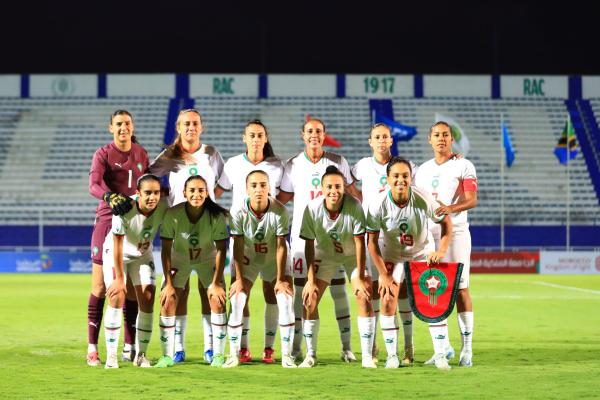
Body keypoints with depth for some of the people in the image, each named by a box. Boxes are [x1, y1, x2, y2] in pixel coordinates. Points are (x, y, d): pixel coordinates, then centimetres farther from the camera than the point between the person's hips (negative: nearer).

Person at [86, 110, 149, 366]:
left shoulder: (141, 154, 10)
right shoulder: (103, 154, -3)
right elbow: (93, 185, -19)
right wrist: (110, 197, -38)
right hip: (107, 220, -4)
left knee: (132, 287, 3)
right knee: (100, 286, -4)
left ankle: (129, 348, 10)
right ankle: (92, 348, -1)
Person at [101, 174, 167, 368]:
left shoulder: (163, 207, -24)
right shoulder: (124, 210, -34)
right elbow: (118, 246, -25)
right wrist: (119, 278, -21)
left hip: (143, 254, 4)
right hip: (116, 252, -3)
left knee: (148, 300, -6)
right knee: (117, 297, -16)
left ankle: (141, 354, 7)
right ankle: (111, 355, -10)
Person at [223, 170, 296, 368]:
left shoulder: (280, 211, -25)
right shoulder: (239, 213, -23)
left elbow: (281, 246, -20)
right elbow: (238, 247, -17)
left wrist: (280, 279, -18)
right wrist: (239, 279, -17)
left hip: (275, 259, 0)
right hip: (248, 259, 0)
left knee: (286, 299, -12)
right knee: (236, 301, -9)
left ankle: (286, 354, -3)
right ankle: (234, 354, 2)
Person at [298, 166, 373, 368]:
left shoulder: (354, 206, -29)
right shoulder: (312, 208, -25)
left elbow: (359, 242, -22)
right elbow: (309, 245, -15)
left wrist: (360, 278, -22)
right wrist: (311, 280, -16)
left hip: (352, 255, -1)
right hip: (325, 255, 1)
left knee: (365, 297, -16)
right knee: (309, 300, -8)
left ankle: (367, 356, -8)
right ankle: (310, 355, 7)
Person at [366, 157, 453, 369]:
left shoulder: (423, 198, -26)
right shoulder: (379, 204, -26)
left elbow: (446, 222, -9)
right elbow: (372, 242, -15)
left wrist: (441, 251, -21)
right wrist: (384, 275, -14)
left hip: (423, 253, 0)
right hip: (392, 255, 0)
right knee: (387, 301, -10)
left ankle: (440, 355, 3)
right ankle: (392, 355, 3)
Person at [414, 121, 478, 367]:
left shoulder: (463, 166, 0)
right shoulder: (423, 170, 15)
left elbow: (472, 200, -10)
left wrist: (450, 209, -27)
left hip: (455, 233, -5)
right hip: (428, 234, 5)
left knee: (460, 289, -6)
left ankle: (467, 349, -3)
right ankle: (444, 346, 12)